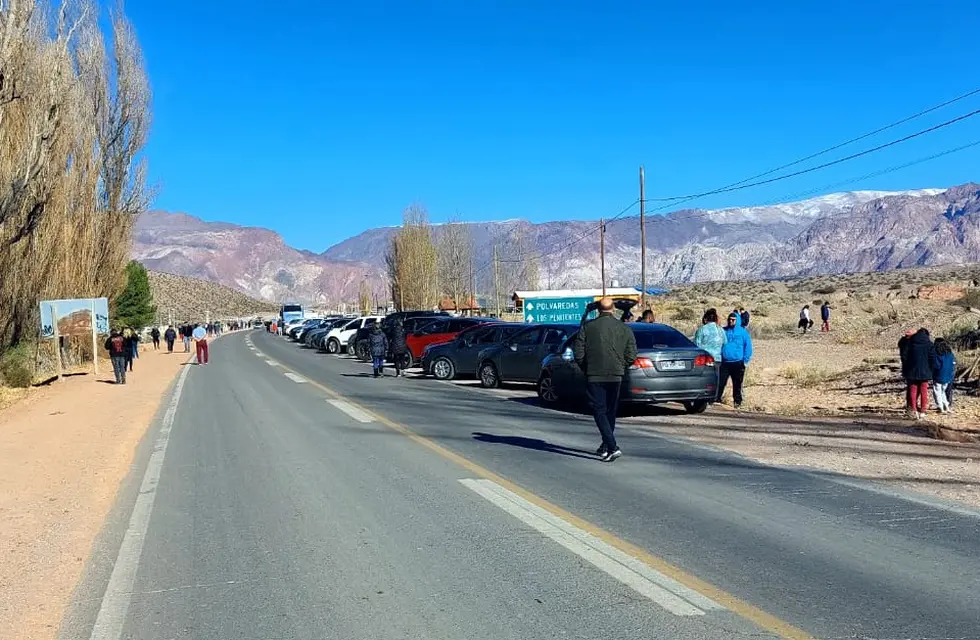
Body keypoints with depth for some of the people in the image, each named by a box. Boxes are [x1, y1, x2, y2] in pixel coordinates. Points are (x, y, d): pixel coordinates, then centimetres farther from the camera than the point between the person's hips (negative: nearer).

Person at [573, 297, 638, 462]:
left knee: (599, 411, -1)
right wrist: (621, 369, 14)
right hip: (616, 376, 3)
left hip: (594, 376, -3)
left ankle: (612, 447, -16)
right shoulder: (624, 329, 2)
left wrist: (586, 370, 11)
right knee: (611, 411, 17)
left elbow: (578, 354, -4)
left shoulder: (588, 328, -4)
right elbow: (631, 355, -1)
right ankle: (605, 447, 27)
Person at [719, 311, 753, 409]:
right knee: (720, 382, -1)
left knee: (737, 384, 5)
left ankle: (737, 402, 14)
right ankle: (716, 400, 6)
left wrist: (746, 360, -4)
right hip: (724, 363, 2)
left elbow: (748, 346, 2)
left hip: (738, 363, -2)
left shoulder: (743, 332, 2)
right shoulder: (724, 331, 8)